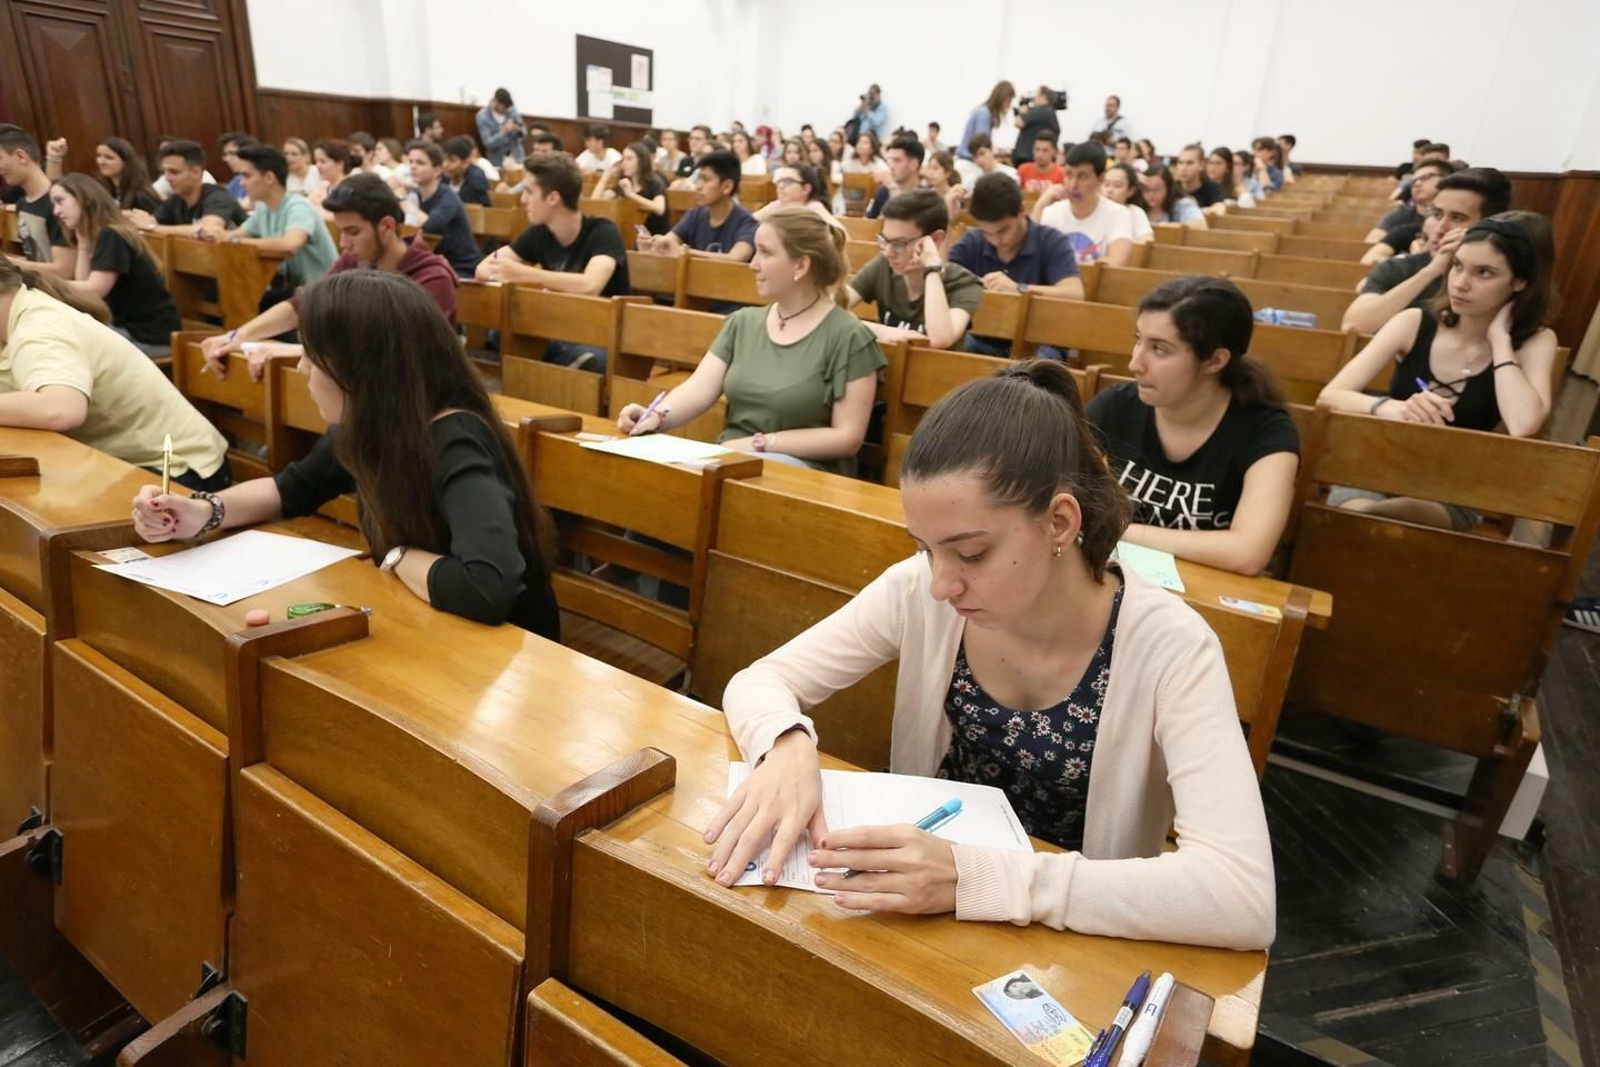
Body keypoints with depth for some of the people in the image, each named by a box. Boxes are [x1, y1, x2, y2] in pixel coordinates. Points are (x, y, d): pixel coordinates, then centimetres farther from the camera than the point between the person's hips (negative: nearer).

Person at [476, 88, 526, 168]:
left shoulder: (511, 109, -4)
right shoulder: (482, 117, -14)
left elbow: (524, 132, 3)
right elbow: (488, 143, -17)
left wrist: (520, 129, -22)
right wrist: (504, 132, -32)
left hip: (517, 157, 3)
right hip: (498, 161, -3)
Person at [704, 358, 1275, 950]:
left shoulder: (1169, 647, -21)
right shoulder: (920, 592, -13)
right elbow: (757, 681, -5)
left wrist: (977, 876, -37)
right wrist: (790, 748, -27)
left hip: (1079, 948, -1)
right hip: (926, 921, 2)